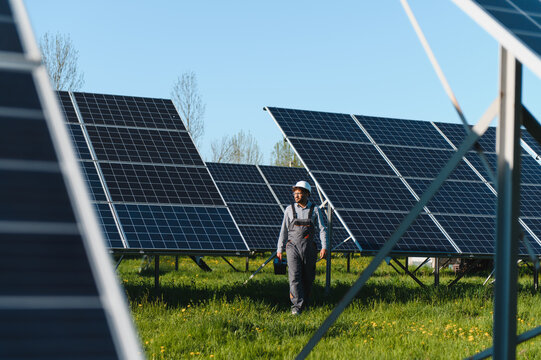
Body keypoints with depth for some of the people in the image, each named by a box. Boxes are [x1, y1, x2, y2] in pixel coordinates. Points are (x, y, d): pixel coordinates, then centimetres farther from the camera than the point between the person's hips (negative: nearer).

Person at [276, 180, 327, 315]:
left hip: (309, 248, 1)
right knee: (295, 276, -14)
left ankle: (304, 303, 24)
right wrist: (279, 249, 7)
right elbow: (284, 231, 10)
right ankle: (296, 306, -17)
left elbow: (322, 230, 2)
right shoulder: (290, 209, 6)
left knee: (308, 278, 6)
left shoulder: (315, 210, 4)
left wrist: (324, 247, -9)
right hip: (293, 247, -1)